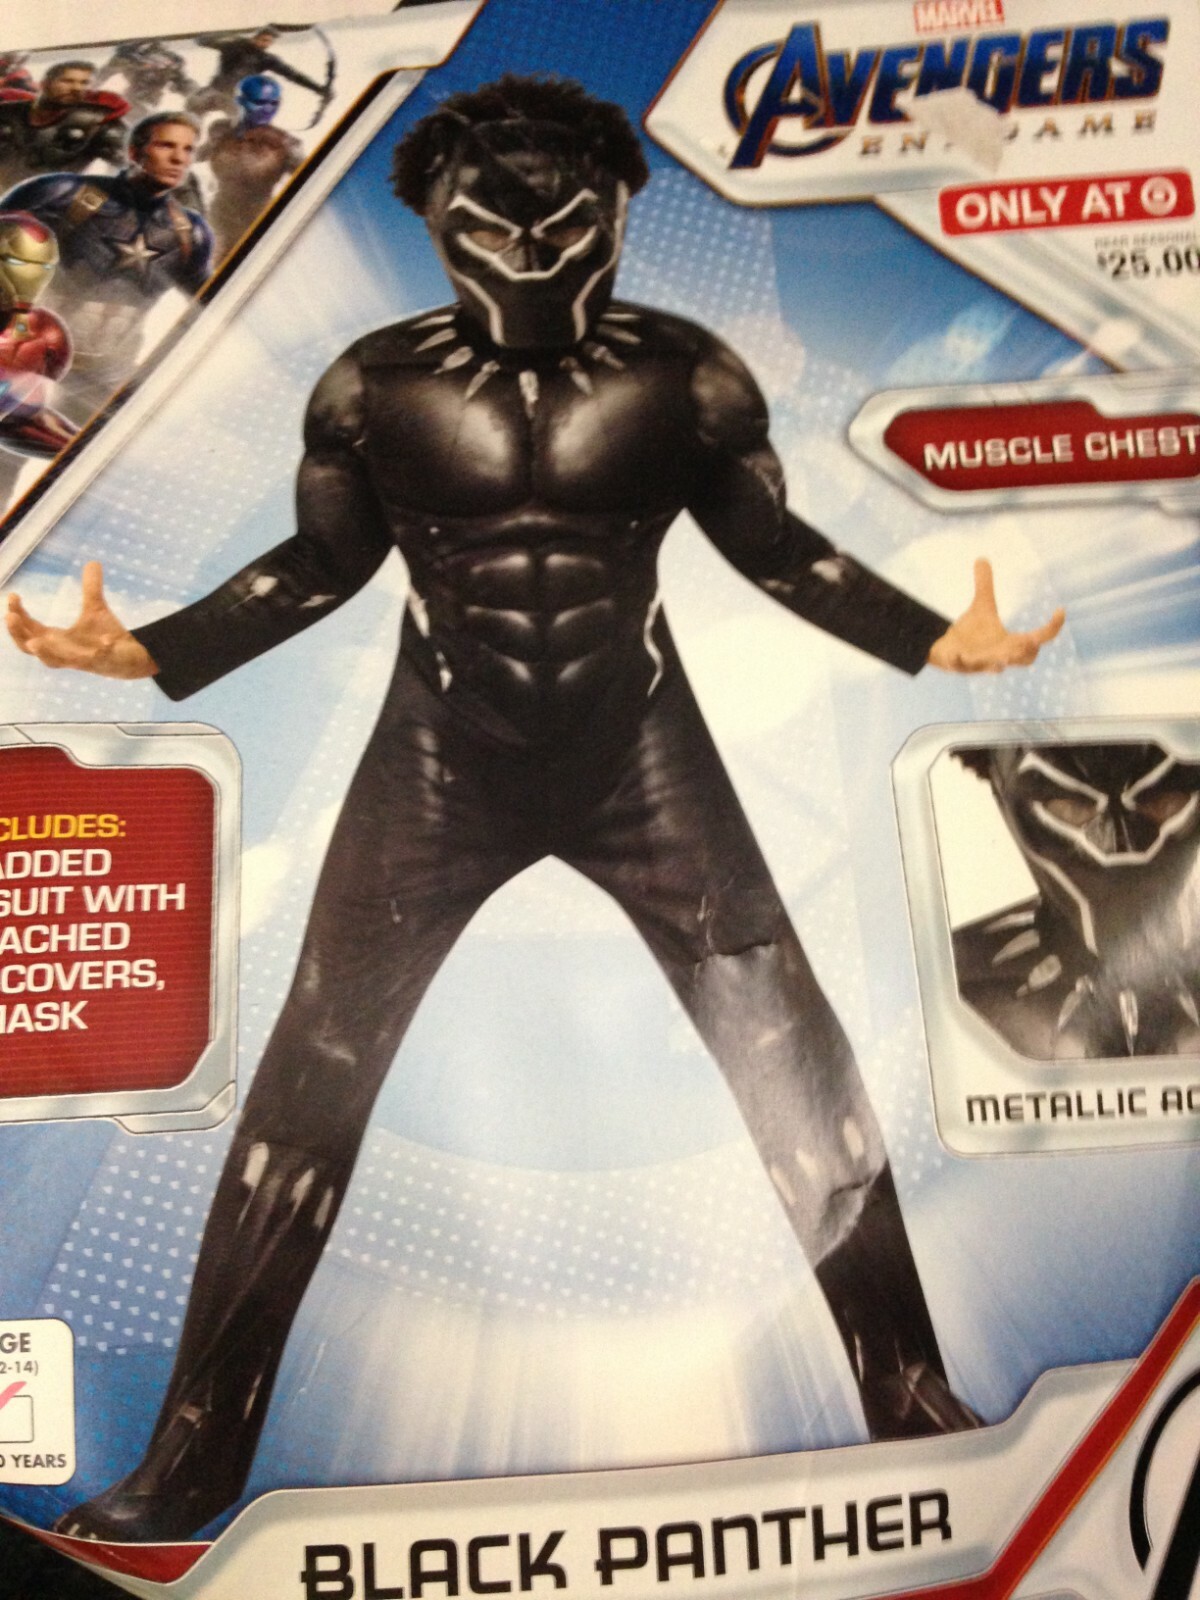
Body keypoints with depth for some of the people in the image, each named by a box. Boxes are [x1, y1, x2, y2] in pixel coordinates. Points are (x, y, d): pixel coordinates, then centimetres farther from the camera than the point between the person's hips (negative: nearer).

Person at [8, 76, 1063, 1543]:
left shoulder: (686, 376, -2)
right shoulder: (374, 384, 0)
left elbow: (775, 547, 7)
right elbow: (321, 563, 8)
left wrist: (937, 640, -2)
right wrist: (149, 652, -3)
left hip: (642, 761, 0)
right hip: (437, 771, 1)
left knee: (803, 1082, -1)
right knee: (303, 1099, 1)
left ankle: (912, 1410, 25)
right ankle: (192, 1463, 22)